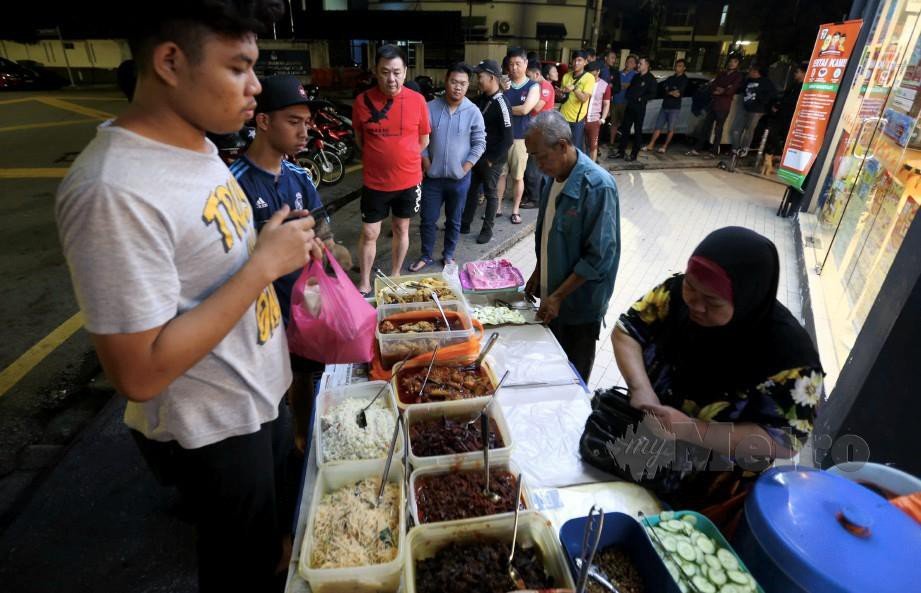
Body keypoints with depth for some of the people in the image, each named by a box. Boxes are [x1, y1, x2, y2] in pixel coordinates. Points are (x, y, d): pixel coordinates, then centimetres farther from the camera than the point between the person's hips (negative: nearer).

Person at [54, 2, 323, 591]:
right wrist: (265, 262, -28)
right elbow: (140, 374, -28)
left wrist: (285, 253, -1)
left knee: (270, 530, 32)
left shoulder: (196, 145, -1)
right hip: (214, 431, -8)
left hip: (262, 392, 8)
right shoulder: (116, 190, -29)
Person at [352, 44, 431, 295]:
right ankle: (364, 283, 23)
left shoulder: (417, 100, -7)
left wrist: (403, 158, 5)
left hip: (408, 180, 1)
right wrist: (382, 157, 4)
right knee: (369, 234, 6)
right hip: (374, 182, 0)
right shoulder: (362, 101, -8)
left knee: (401, 230, 15)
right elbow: (359, 139, 7)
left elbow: (423, 140, 5)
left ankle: (394, 277, 33)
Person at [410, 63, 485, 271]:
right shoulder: (430, 108, -4)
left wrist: (465, 168, -7)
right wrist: (426, 164, -5)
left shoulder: (473, 112, -5)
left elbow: (479, 144, -1)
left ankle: (449, 254, 32)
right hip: (433, 176, 1)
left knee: (454, 221, 13)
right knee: (428, 219, 8)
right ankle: (425, 256, 26)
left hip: (459, 178, 0)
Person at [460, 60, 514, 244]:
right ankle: (465, 224, 27)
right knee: (472, 190, 15)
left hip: (492, 159, -7)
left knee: (490, 193, 5)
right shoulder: (480, 99, 5)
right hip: (476, 155, 7)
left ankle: (487, 229, 18)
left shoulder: (501, 104, -17)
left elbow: (508, 138, -19)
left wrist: (492, 158, -15)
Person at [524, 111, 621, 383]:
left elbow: (599, 257, -24)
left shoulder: (598, 186, -24)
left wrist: (559, 296, -21)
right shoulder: (553, 176, 0)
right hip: (553, 295, 7)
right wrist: (538, 273, 8)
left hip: (580, 302, -6)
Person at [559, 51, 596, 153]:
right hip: (563, 116, 5)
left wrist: (574, 88, -29)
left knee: (575, 147, 0)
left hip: (577, 119, -5)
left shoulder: (589, 77, -6)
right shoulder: (566, 76, 9)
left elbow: (584, 98, -15)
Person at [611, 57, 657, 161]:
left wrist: (641, 99, -18)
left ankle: (634, 154, 4)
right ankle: (621, 151, 14)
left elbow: (652, 94, -11)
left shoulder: (651, 79, -5)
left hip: (640, 107, -7)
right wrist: (627, 97, 6)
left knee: (637, 130, 0)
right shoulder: (636, 76, 16)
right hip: (629, 105, 7)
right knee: (625, 128, 7)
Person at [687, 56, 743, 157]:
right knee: (705, 127, 2)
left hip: (723, 106, -5)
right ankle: (697, 149, 4)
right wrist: (720, 89, -9)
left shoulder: (738, 77, 3)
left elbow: (731, 90, -10)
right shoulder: (721, 74, 19)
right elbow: (712, 86, 8)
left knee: (718, 129, -4)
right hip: (713, 103, 5)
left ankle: (713, 152, -3)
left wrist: (719, 91, -1)